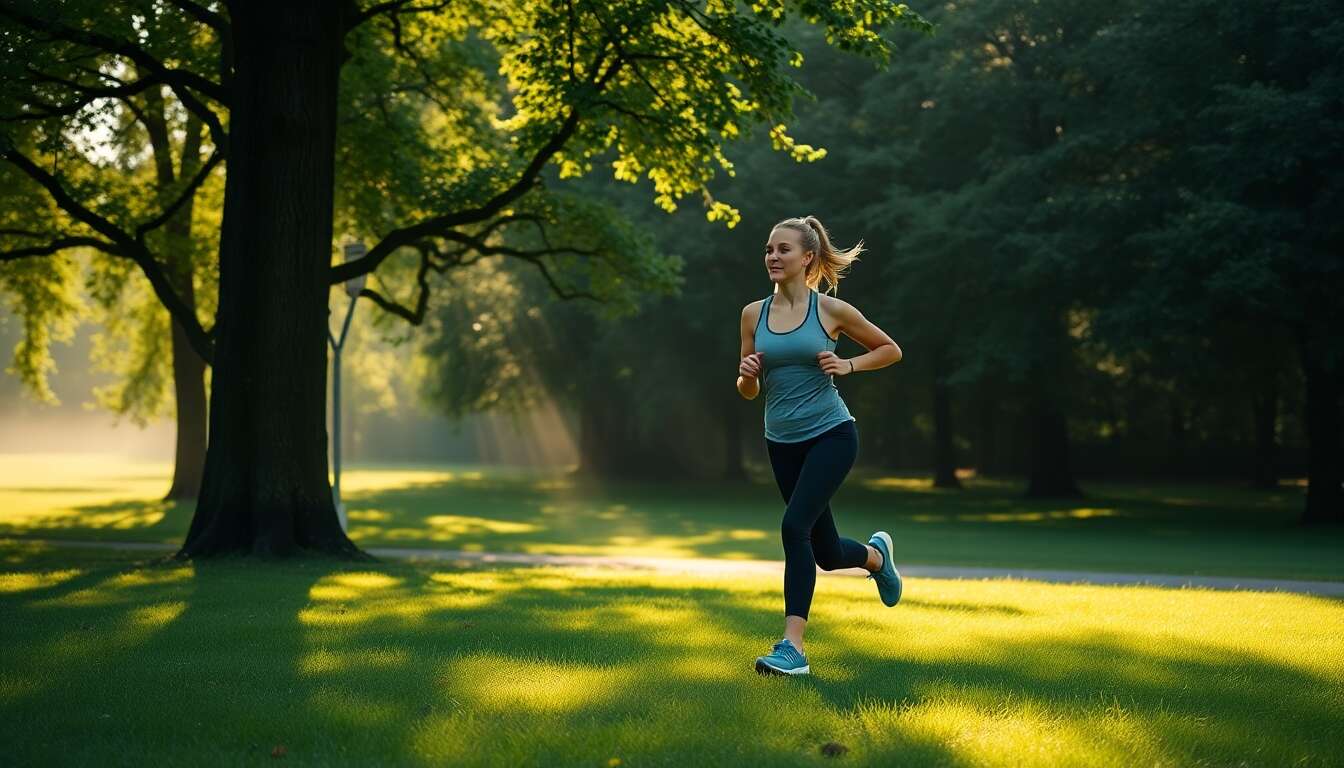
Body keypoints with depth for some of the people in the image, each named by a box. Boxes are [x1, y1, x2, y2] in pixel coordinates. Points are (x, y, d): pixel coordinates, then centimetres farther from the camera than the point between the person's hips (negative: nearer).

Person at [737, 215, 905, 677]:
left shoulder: (831, 310, -5)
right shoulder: (753, 314, 4)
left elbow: (891, 350, 7)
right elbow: (749, 392, 10)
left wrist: (848, 366, -10)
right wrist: (748, 373, -12)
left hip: (831, 434, -5)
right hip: (782, 442, 5)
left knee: (795, 526, -25)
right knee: (826, 555, 13)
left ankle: (792, 648, -21)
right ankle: (876, 554, 49)